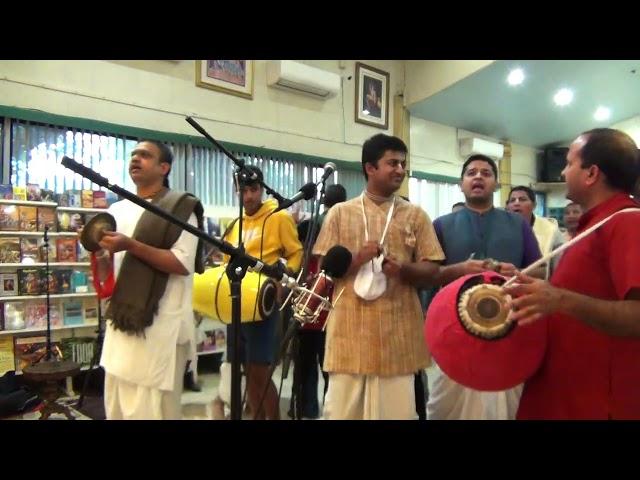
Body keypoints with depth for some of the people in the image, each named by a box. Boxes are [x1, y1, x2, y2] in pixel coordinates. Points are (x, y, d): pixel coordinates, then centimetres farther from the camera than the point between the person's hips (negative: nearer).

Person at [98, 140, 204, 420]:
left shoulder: (180, 208, -6)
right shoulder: (118, 210, 14)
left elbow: (183, 264, -16)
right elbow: (108, 268, 19)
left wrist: (130, 245, -21)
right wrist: (99, 251, -2)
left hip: (160, 326, -7)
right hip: (121, 319, 7)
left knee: (151, 408, 0)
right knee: (117, 407, 16)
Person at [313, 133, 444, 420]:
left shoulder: (416, 216, 7)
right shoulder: (340, 213, 6)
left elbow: (431, 271, 4)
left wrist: (403, 269, -16)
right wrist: (356, 259, -15)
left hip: (397, 335, 1)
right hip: (350, 334, 0)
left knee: (397, 409, 8)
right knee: (343, 410, 8)